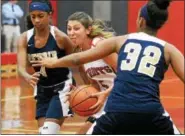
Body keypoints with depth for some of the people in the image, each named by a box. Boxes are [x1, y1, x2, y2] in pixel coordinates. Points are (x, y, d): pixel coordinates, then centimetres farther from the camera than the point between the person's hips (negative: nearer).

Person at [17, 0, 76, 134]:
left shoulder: (60, 37, -18)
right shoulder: (25, 39, -7)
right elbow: (21, 67, -16)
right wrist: (28, 77, -40)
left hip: (62, 88, -5)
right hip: (42, 89, 5)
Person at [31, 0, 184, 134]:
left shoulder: (120, 41, 15)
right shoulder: (168, 49, 12)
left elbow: (78, 59, 21)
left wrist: (53, 63, 37)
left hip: (116, 111, 1)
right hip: (149, 112, -1)